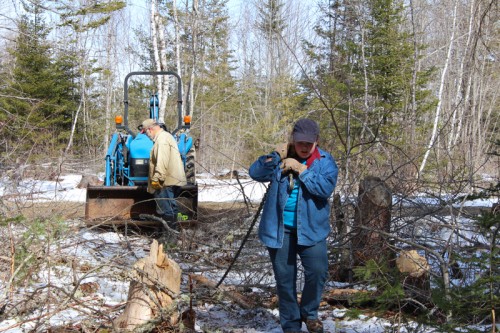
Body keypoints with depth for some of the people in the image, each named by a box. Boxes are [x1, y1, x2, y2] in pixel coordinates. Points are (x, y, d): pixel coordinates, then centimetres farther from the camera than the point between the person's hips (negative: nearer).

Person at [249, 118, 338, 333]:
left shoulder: (325, 161, -2)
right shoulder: (280, 157, 4)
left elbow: (326, 187, -18)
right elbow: (255, 173, -8)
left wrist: (301, 170, -18)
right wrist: (274, 157, -20)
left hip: (311, 229, -1)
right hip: (278, 229, 1)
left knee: (318, 271, -9)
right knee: (284, 278, 8)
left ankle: (309, 312, 20)